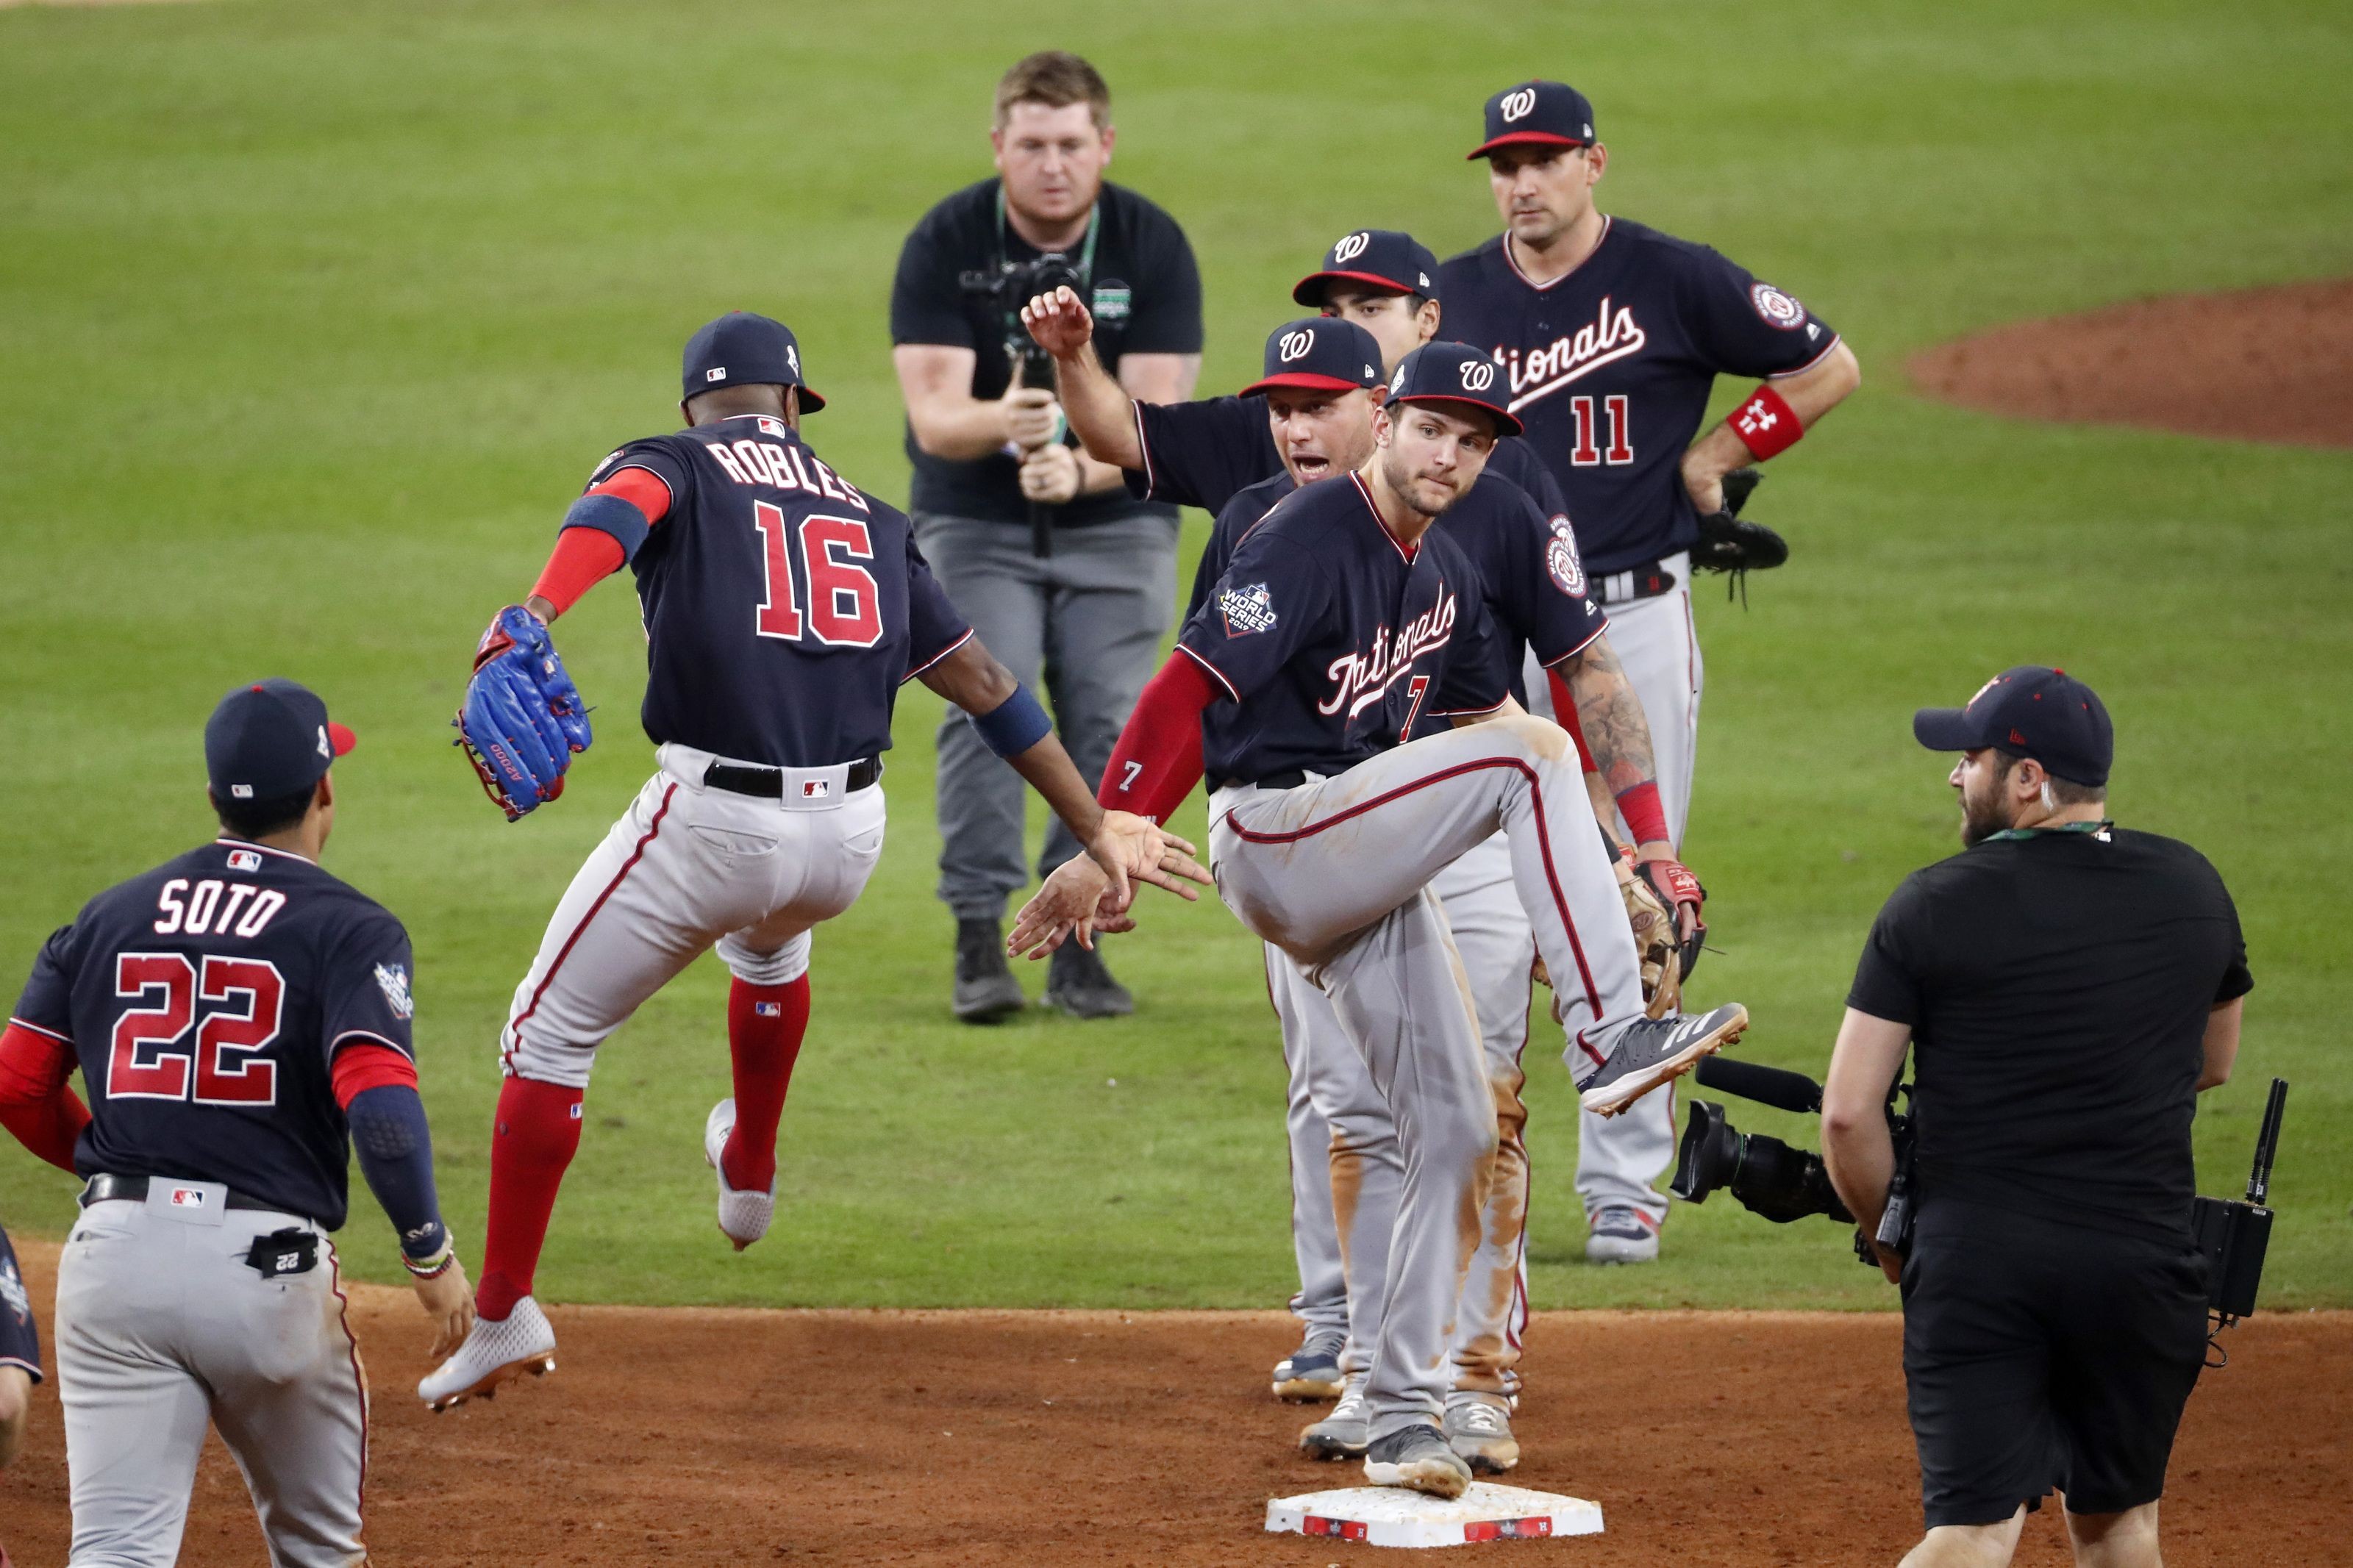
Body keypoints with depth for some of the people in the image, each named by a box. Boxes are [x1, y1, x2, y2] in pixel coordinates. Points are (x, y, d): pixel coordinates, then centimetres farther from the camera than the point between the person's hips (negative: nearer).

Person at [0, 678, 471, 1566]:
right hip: (266, 1261, -2)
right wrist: (430, 1253, -7)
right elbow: (378, 1096, -16)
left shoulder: (112, 916, 12)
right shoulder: (348, 929, -1)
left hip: (114, 1253, 2)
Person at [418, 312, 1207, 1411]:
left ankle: (503, 1314, 5)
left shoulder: (672, 465, 6)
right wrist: (1095, 827, 25)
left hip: (711, 820, -5)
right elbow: (984, 682, 20)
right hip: (849, 839, 5)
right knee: (767, 936, 41)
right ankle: (749, 1174, 55)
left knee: (548, 1034, 10)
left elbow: (616, 513, -20)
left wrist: (533, 619, -38)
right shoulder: (868, 517, 19)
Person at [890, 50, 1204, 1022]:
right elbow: (934, 414, -20)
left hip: (1116, 523, 1)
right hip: (975, 520, -1)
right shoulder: (944, 244, -12)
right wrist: (1002, 421, -43)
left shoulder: (1152, 247, -9)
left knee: (1110, 723, -10)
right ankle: (979, 938, -14)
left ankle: (1078, 942, 0)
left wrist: (1078, 468, -35)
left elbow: (1156, 417, -15)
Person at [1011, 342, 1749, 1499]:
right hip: (1273, 838, -9)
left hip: (1366, 867, 9)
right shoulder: (1308, 540, -15)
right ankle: (1611, 1039, -25)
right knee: (1531, 755, -22)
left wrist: (1623, 851, 10)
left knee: (1458, 1130, 2)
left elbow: (1490, 714, 20)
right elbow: (1188, 692, -21)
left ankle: (1401, 1414, 7)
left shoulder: (1444, 575, 13)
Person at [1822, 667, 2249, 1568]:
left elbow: (1848, 1113, -6)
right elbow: (2212, 1063, 24)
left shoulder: (1932, 907, -5)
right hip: (2142, 1270, 3)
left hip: (1975, 1266, -3)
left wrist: (1886, 1235, 9)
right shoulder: (2191, 889, 7)